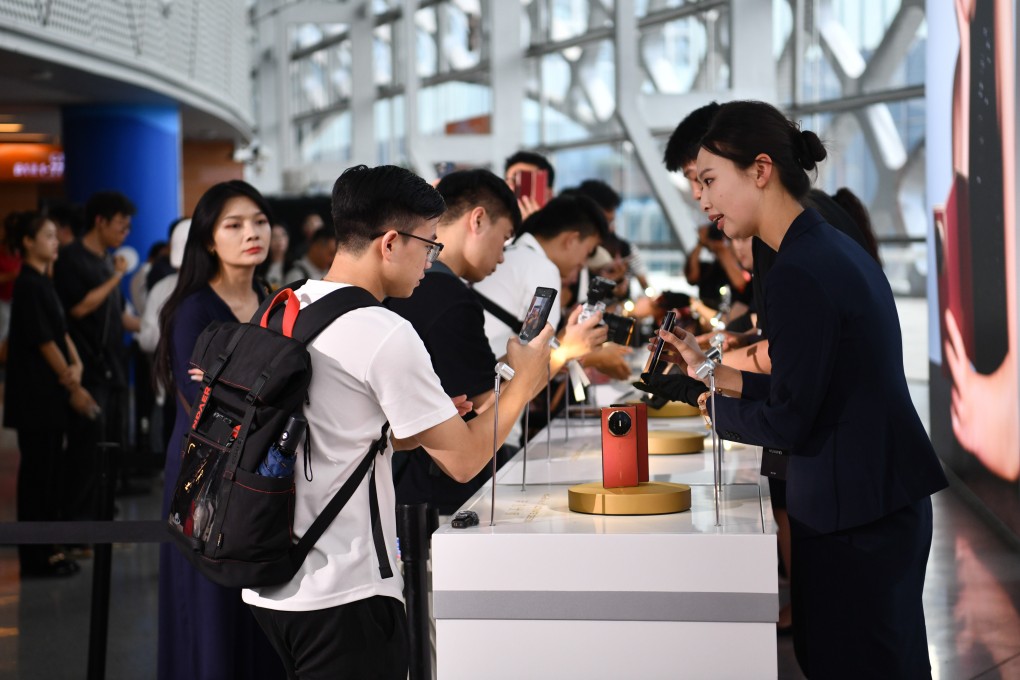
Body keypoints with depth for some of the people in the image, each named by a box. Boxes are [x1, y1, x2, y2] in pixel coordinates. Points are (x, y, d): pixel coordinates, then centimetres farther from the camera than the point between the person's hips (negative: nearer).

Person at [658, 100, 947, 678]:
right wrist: (713, 372, 16)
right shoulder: (836, 249, 11)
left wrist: (706, 402, -1)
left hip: (854, 517, -10)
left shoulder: (800, 273, -19)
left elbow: (787, 423, -17)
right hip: (889, 501, 10)